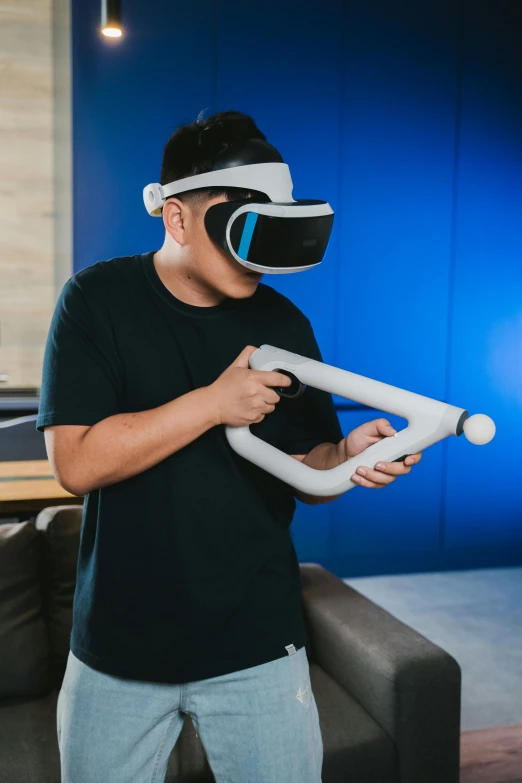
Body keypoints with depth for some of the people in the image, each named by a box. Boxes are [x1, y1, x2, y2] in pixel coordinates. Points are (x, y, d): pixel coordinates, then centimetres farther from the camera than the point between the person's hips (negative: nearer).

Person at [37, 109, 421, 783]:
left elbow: (304, 468, 3)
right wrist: (213, 403, -22)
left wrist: (347, 459, -19)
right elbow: (75, 463, -17)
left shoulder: (283, 322, 0)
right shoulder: (98, 300, -8)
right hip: (118, 643, -1)